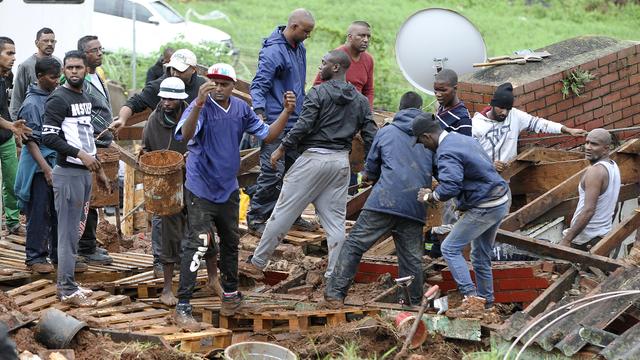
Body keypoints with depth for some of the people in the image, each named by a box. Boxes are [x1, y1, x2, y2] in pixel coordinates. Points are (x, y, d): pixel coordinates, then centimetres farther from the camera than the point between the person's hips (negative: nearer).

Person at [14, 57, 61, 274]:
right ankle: (34, 258, 6)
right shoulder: (32, 103, -14)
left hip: (57, 164, 8)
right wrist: (46, 169, -23)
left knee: (58, 211, 12)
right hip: (39, 166, -7)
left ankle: (58, 254, 22)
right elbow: (31, 141, -17)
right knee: (39, 214, -2)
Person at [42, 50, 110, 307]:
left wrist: (98, 169, 21)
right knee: (68, 233, -5)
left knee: (75, 231, 13)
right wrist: (80, 155, -23)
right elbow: (49, 137, -19)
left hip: (84, 171, 9)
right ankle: (67, 291, -1)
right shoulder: (58, 100, -12)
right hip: (68, 173, -8)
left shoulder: (85, 98, 14)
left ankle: (68, 284, 20)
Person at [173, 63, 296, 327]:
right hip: (201, 190, -7)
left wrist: (287, 112, -9)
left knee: (230, 242, 21)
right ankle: (183, 307, -11)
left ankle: (230, 293, 40)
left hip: (229, 189, 7)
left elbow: (267, 135, 6)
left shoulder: (241, 109, 1)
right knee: (198, 244, -14)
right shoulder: (201, 107, -19)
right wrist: (199, 104, -52)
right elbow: (185, 135, -37)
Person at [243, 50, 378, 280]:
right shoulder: (360, 101, 11)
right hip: (341, 161, 5)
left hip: (314, 157, -5)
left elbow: (303, 126, -15)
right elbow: (370, 136, 8)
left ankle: (257, 263, 6)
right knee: (335, 220, 7)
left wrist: (282, 149, -5)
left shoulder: (318, 93, -7)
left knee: (283, 212, 1)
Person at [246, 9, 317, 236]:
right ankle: (256, 219, -2)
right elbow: (258, 86, -19)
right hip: (276, 123, -9)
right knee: (273, 172, -11)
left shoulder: (300, 48, 12)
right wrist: (260, 117, -28)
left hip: (296, 122, 9)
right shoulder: (273, 51, -16)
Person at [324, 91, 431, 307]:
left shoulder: (386, 132, 11)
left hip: (385, 200, -2)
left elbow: (370, 170, 19)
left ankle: (336, 292, -6)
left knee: (355, 244, 0)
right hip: (415, 207, 2)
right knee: (412, 256, 9)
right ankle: (414, 302, 14)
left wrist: (370, 176, 40)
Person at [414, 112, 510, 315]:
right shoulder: (461, 138, 12)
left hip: (484, 207, -10)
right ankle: (485, 300, 29)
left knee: (450, 248, -6)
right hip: (500, 201, 10)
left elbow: (450, 187, -32)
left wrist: (430, 197, -12)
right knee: (481, 254, 20)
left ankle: (471, 298, -12)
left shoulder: (446, 153, -19)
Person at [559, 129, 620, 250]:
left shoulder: (595, 171, -19)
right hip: (604, 234, 9)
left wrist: (566, 240, -25)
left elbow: (589, 210, -26)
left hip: (586, 240, -9)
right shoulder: (613, 166, 11)